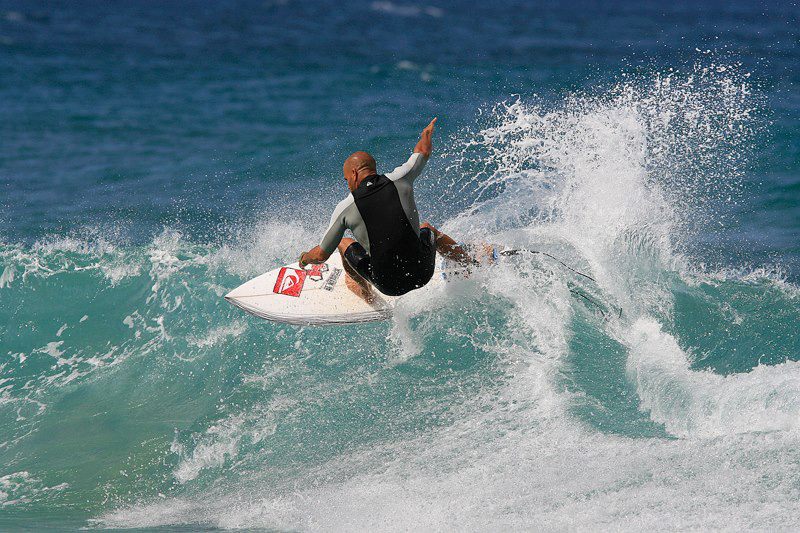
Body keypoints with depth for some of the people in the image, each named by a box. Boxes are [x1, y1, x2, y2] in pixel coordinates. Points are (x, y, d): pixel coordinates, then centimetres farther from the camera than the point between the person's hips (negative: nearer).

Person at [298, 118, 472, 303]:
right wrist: (427, 133, 41)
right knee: (427, 229, 36)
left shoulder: (345, 208, -8)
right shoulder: (400, 180, -5)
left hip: (389, 285, -2)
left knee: (345, 243, 22)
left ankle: (366, 292, 33)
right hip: (423, 274, 2)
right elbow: (423, 150, 17)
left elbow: (321, 255, 1)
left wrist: (305, 258, 25)